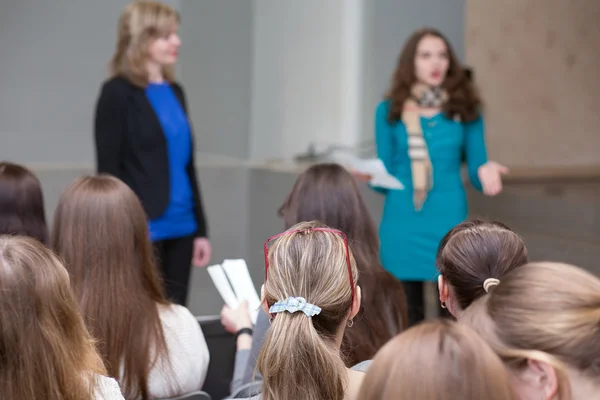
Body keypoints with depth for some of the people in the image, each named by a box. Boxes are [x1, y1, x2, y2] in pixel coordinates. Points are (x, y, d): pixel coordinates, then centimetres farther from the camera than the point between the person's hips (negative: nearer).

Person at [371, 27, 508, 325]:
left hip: (449, 222, 0)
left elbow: (476, 169, 5)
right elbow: (386, 175, 6)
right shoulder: (390, 110, 4)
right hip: (402, 225, 0)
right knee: (405, 315, 5)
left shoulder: (465, 109, 4)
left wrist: (485, 172, -17)